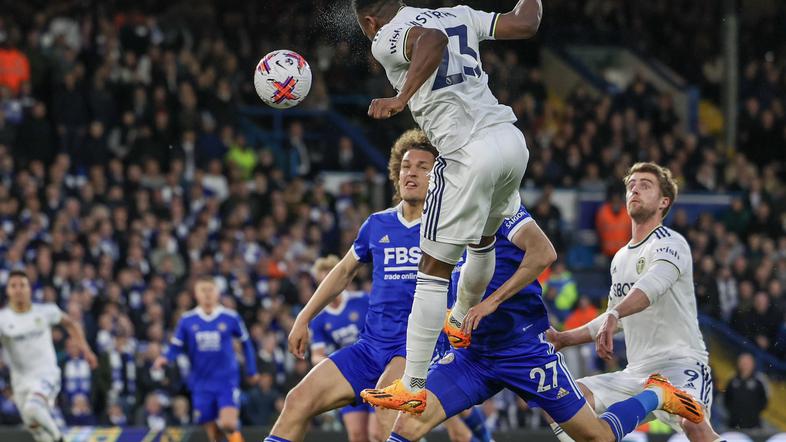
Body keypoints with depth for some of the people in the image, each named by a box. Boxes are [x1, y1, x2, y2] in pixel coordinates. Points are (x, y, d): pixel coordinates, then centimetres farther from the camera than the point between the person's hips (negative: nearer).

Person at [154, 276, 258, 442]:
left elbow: (246, 343, 11)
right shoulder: (187, 320, 1)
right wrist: (165, 359, -17)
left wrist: (251, 371, 15)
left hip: (227, 380, -2)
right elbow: (176, 347, 5)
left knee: (228, 423, -22)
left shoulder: (230, 318, -2)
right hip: (202, 383, 2)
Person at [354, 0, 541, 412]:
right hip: (513, 140, 7)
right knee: (483, 239, 34)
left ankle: (411, 387, 1)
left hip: (469, 154, -7)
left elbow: (432, 40, -26)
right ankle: (460, 323, 56)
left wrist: (402, 99, -31)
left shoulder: (386, 39, -4)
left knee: (433, 270, 1)